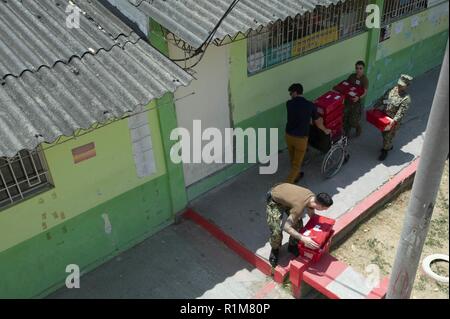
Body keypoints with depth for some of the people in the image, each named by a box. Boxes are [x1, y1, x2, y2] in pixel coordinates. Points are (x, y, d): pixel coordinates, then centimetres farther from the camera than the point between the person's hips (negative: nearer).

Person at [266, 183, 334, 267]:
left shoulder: (313, 197, -18)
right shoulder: (300, 206, -39)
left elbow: (311, 214, 5)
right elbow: (286, 227, -34)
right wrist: (304, 239, -40)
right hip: (275, 200, -7)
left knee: (298, 225, -1)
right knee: (276, 231, -15)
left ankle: (292, 246, 24)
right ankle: (275, 249, 14)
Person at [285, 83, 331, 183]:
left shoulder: (289, 104, -6)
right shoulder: (310, 105, -10)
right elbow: (318, 122, 2)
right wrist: (326, 130, 23)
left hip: (289, 136, 3)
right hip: (301, 139, -3)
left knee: (293, 159, 26)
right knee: (296, 164, 6)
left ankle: (296, 175, 49)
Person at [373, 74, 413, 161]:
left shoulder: (406, 99, -23)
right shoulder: (392, 90, -4)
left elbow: (400, 113, -26)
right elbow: (381, 99, 5)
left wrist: (392, 123, -32)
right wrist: (375, 107, 0)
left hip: (394, 121, -6)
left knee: (388, 136, 9)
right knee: (384, 134, 24)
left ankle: (385, 151, 31)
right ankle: (389, 146, 49)